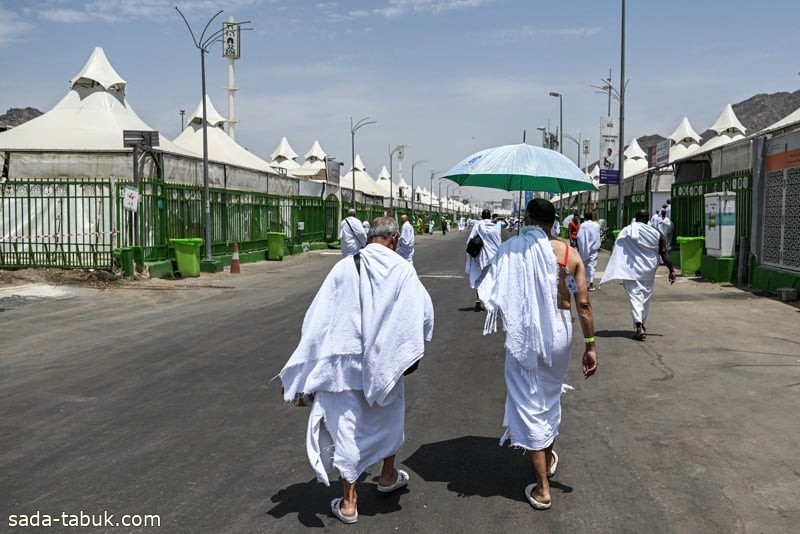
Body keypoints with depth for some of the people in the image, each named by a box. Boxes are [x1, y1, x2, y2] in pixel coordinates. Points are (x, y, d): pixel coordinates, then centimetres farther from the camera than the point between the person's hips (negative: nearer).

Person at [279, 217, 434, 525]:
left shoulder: (344, 267, -5)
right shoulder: (403, 270, -6)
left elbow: (317, 319, -6)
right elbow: (424, 313, -7)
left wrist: (299, 371, 0)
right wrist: (414, 346, 14)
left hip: (345, 361, 0)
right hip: (385, 361, 1)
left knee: (346, 426, 7)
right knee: (389, 415, 24)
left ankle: (349, 502, 12)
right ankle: (388, 475, 43)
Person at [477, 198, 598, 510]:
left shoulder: (512, 249, -9)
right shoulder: (569, 254, -3)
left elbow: (494, 294, -10)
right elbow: (583, 304, -4)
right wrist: (590, 346, 1)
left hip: (524, 333, -3)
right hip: (559, 331, 3)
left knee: (529, 402, 6)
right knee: (551, 395, 25)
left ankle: (542, 489, 8)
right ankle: (548, 458, 47)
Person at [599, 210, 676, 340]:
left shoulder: (625, 231, -1)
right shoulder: (656, 233, 2)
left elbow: (617, 252, -4)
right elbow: (663, 253, -1)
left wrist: (618, 272, -1)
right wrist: (671, 270, 4)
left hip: (631, 270, -2)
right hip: (648, 270, 2)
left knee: (635, 296, -5)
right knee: (646, 296, 17)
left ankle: (638, 325, -23)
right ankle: (642, 324, 30)